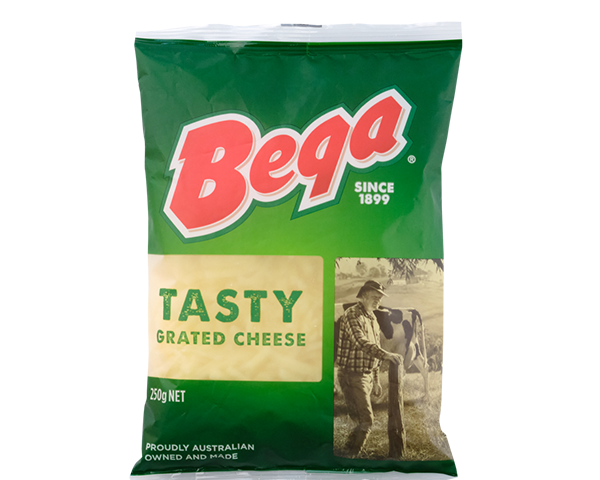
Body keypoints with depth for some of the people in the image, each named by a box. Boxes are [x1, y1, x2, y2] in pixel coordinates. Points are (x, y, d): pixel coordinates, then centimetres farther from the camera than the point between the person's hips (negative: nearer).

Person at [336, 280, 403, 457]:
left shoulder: (373, 319, 15)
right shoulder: (352, 315, -14)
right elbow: (362, 343, -29)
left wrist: (376, 380, 20)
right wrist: (385, 355, -39)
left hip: (366, 375, 9)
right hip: (351, 375, -9)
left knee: (362, 420, 14)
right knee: (365, 420, -9)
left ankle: (351, 453, 27)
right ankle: (351, 454, 6)